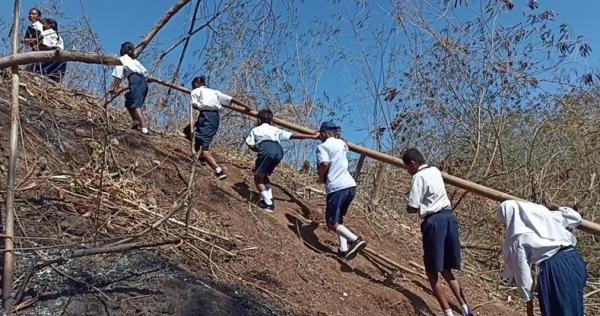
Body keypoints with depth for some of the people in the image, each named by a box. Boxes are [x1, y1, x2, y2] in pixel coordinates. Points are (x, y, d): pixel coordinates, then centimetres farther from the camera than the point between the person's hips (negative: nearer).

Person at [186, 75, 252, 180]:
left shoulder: (195, 91, 13)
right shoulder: (214, 91, 26)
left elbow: (194, 105, -5)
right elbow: (231, 99, 18)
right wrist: (245, 106, 16)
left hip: (206, 116, -7)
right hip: (216, 117, 7)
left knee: (203, 147, -13)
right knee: (188, 130, 25)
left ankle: (219, 170, -31)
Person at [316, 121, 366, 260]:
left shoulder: (322, 146, -2)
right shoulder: (342, 144, 18)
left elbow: (324, 164, -20)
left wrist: (321, 177, -1)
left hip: (336, 187, -7)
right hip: (351, 185, 7)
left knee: (332, 223, -3)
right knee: (339, 219, 18)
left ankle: (355, 240, -21)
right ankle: (344, 249, 5)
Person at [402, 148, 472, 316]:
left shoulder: (419, 177, -9)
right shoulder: (435, 171, 16)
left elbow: (411, 208, -14)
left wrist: (421, 208, 5)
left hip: (434, 221, -8)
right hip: (449, 217, 8)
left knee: (432, 272, 2)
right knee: (446, 269, 16)